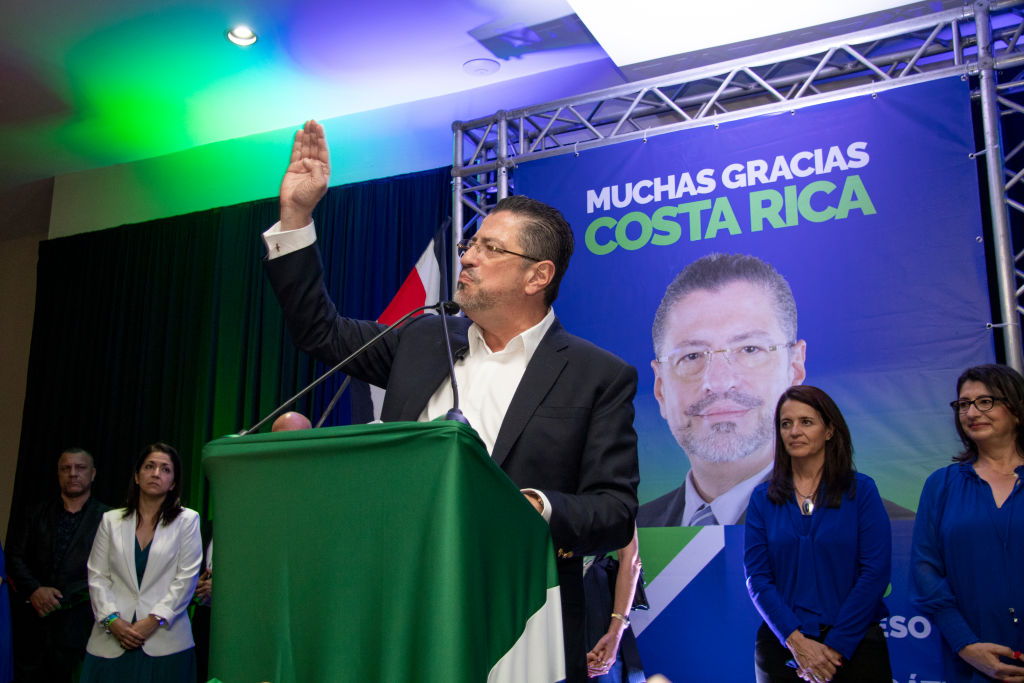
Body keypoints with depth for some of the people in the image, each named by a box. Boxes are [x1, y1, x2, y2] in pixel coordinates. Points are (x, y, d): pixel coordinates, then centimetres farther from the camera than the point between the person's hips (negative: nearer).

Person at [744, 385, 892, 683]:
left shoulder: (861, 490, -2)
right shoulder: (763, 498, 3)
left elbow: (876, 572, -8)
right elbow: (757, 577, -2)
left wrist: (836, 645, -13)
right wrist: (796, 641, -14)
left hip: (853, 644, -1)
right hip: (782, 645, 2)